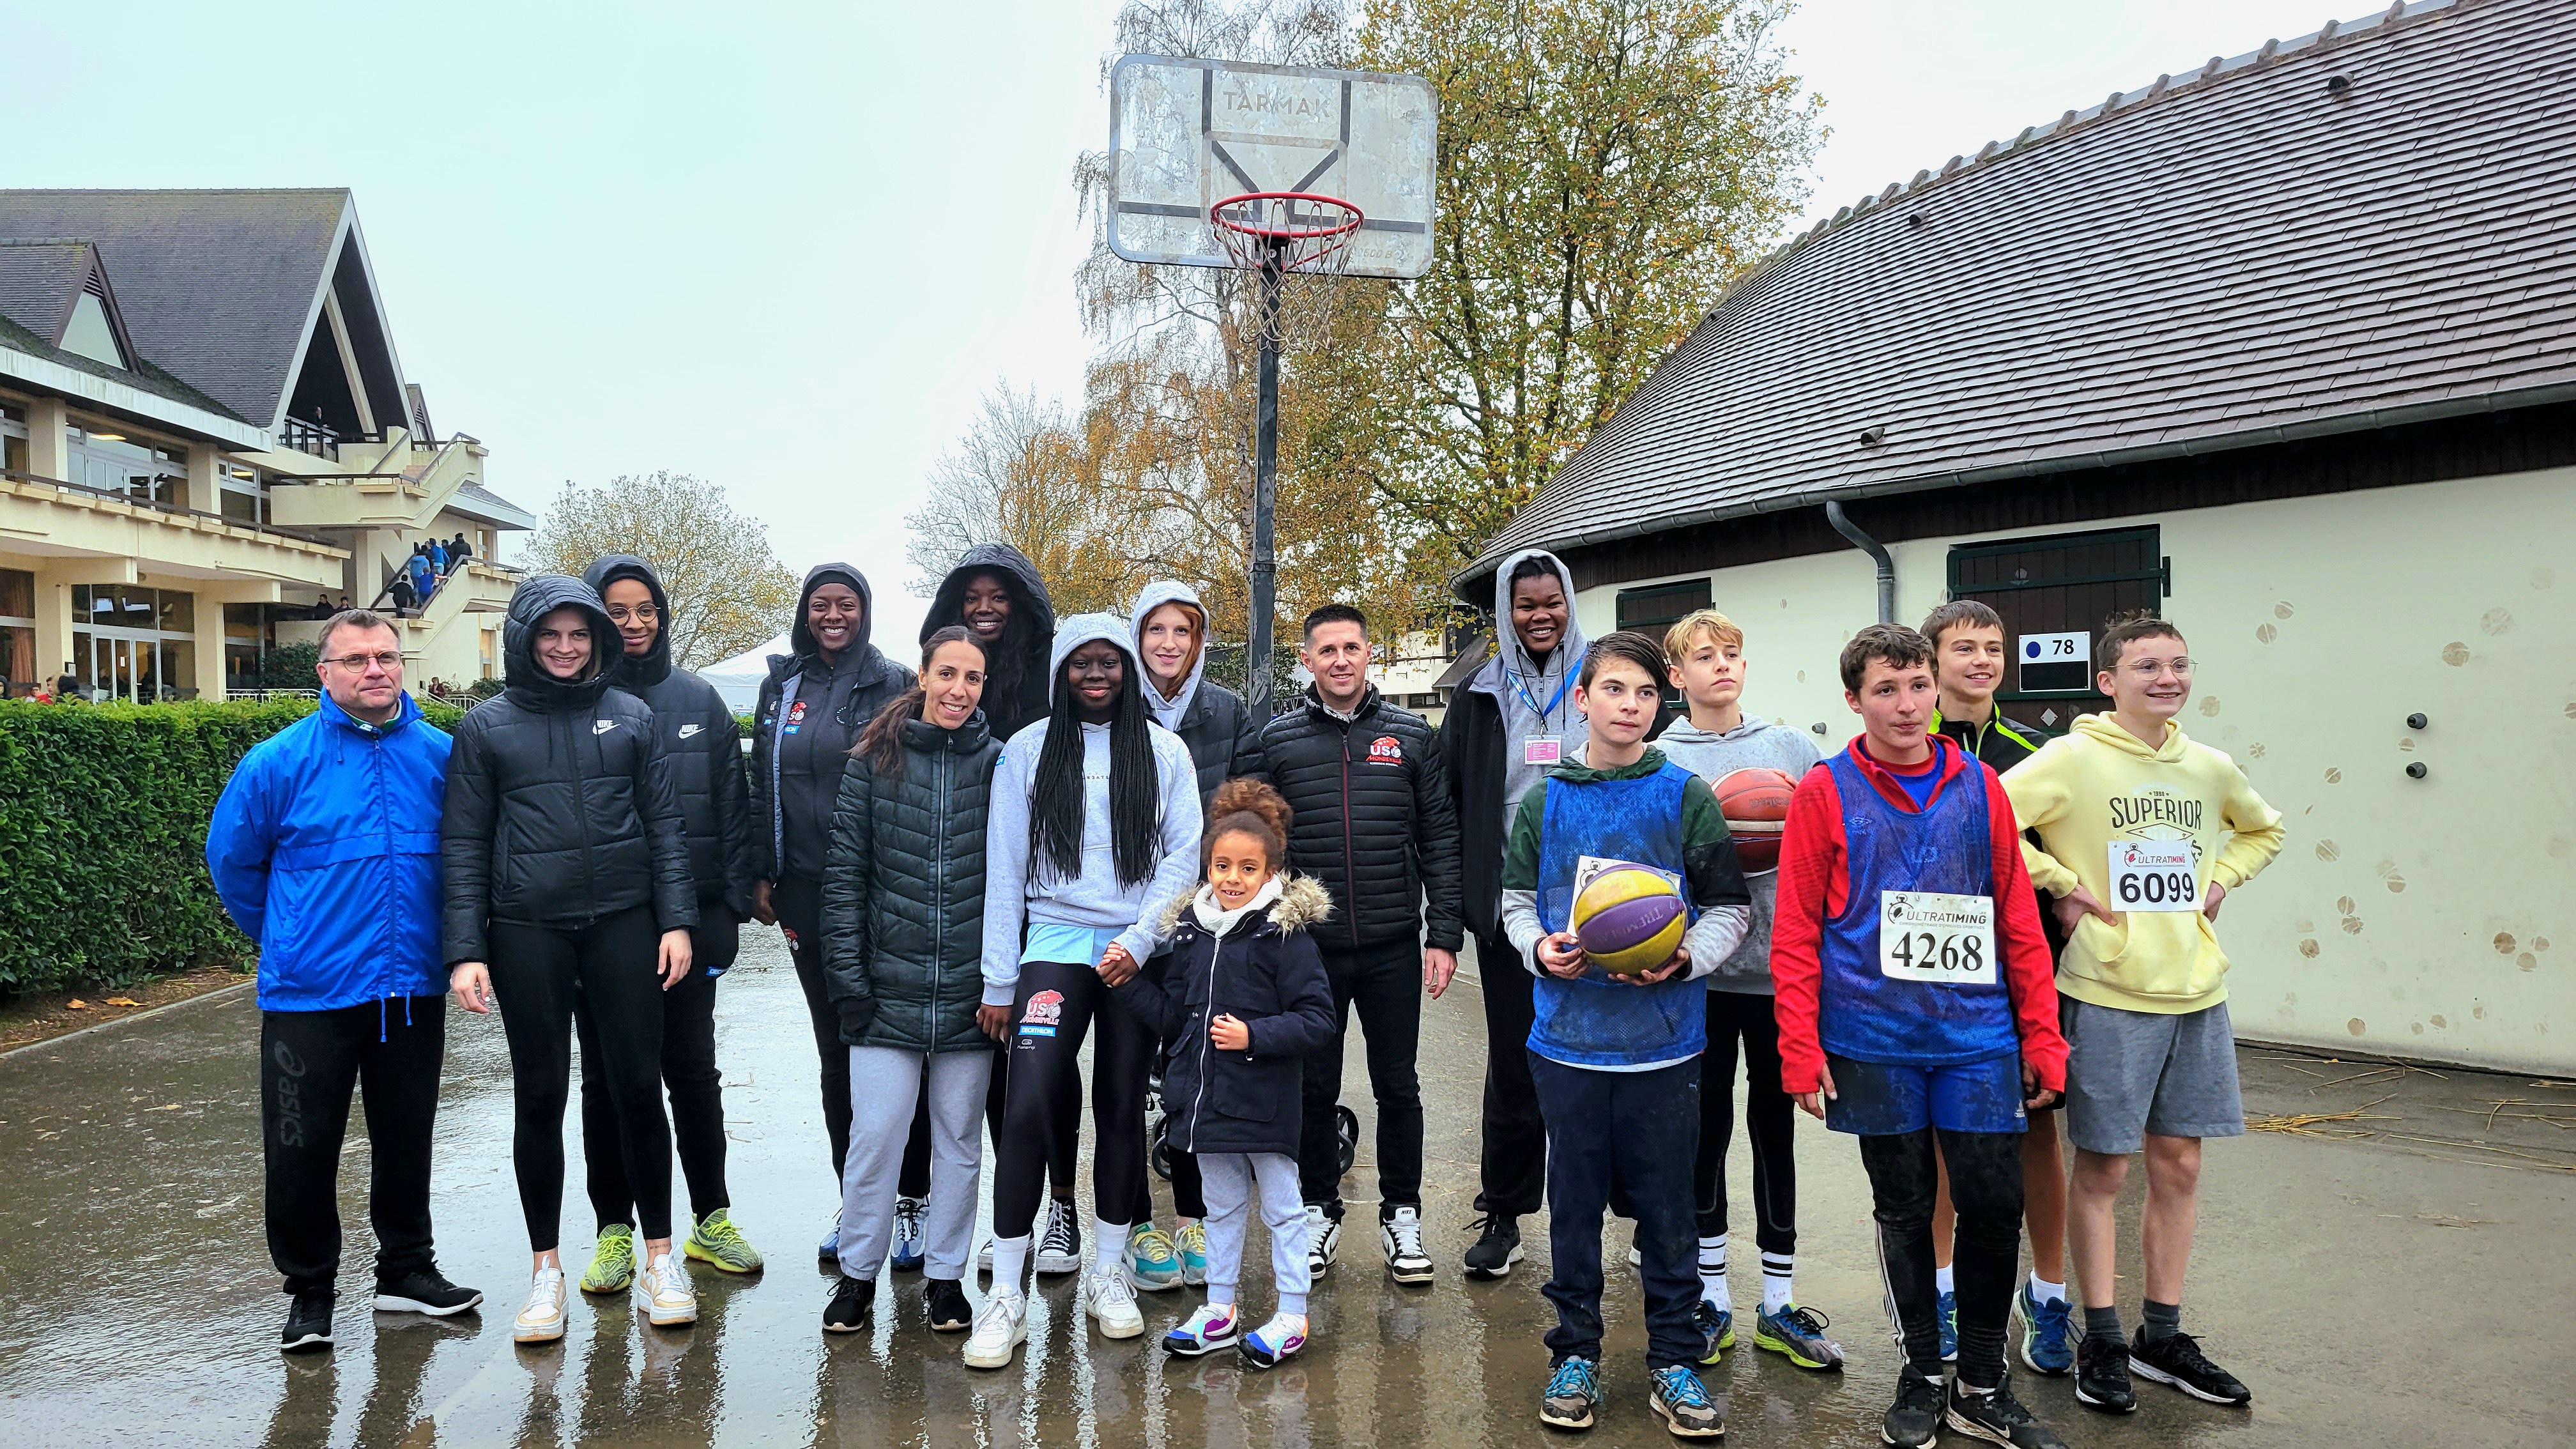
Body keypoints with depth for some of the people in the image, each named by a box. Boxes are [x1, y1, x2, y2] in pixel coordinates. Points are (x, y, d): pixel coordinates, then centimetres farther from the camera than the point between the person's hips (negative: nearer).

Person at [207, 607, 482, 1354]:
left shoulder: (441, 755, 0)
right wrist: (285, 941, 9)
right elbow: (232, 860, 6)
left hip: (413, 990, 2)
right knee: (301, 1151, 4)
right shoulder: (280, 761, -6)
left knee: (406, 1139, 14)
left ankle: (407, 1270, 29)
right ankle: (310, 1290, 21)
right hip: (310, 994, -2)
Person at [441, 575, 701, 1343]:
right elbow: (465, 846, 4)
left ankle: (660, 1256, 18)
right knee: (540, 1097, 6)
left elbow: (665, 823, 7)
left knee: (640, 1085, 3)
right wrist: (465, 952, -4)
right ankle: (546, 1271, 19)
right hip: (527, 932, 0)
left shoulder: (632, 717, 8)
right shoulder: (486, 729, 5)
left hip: (623, 923, 1)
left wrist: (677, 920, -1)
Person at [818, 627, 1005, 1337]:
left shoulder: (1000, 765, 3)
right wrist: (847, 972, -5)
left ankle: (945, 1273, 25)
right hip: (887, 988, -1)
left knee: (960, 1137, 10)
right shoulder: (875, 759, 2)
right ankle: (858, 1272, 19)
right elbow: (844, 873, 2)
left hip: (969, 990, 1)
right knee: (874, 1134, 0)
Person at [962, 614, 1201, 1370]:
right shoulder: (1027, 750, 5)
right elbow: (1004, 867, 4)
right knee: (1029, 1104, -14)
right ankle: (1006, 1295, -7)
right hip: (1056, 940, -1)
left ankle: (1108, 1274, 23)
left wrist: (1139, 939, -9)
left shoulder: (1163, 750, 7)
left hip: (1139, 950, 1)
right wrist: (998, 980, 1)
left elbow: (1183, 854, 3)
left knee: (1122, 1106, 7)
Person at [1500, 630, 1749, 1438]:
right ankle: (1575, 1355, 25)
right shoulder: (1545, 801, 4)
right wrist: (1538, 947, -8)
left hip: (1663, 1038, -1)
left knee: (1665, 1207, 8)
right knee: (1575, 1203, 11)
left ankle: (1673, 1361, 24)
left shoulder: (1686, 798, -1)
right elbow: (1517, 901, 12)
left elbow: (1730, 909, 2)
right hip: (1569, 1036, 1)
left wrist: (1685, 958, -16)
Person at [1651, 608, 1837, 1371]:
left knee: (1774, 1124, 9)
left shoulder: (1793, 748, 6)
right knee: (1705, 1127, 7)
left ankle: (1779, 1305, 21)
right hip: (1700, 970, -1)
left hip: (1780, 964, 1)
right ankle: (1711, 1299, 21)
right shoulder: (1660, 758, 1)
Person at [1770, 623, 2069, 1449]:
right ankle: (1922, 1377, 26)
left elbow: (2019, 923, 8)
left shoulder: (1980, 789, 5)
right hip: (1876, 1045, -2)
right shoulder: (1825, 794, -3)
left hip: (1978, 1040, 2)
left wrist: (2042, 1040, 5)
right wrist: (1801, 1054, -8)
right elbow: (1795, 933, -4)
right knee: (1904, 1211, 10)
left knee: (1995, 1206, 4)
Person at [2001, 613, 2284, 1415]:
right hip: (2107, 995, -5)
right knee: (2103, 1167, 4)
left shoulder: (2211, 768, 8)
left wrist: (2219, 881, 9)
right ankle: (2102, 1342, 16)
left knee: (2178, 1164, 12)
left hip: (2196, 993, 6)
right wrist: (2058, 885, -15)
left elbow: (2263, 831, 26)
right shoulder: (2075, 757, -10)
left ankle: (2163, 1338, 26)